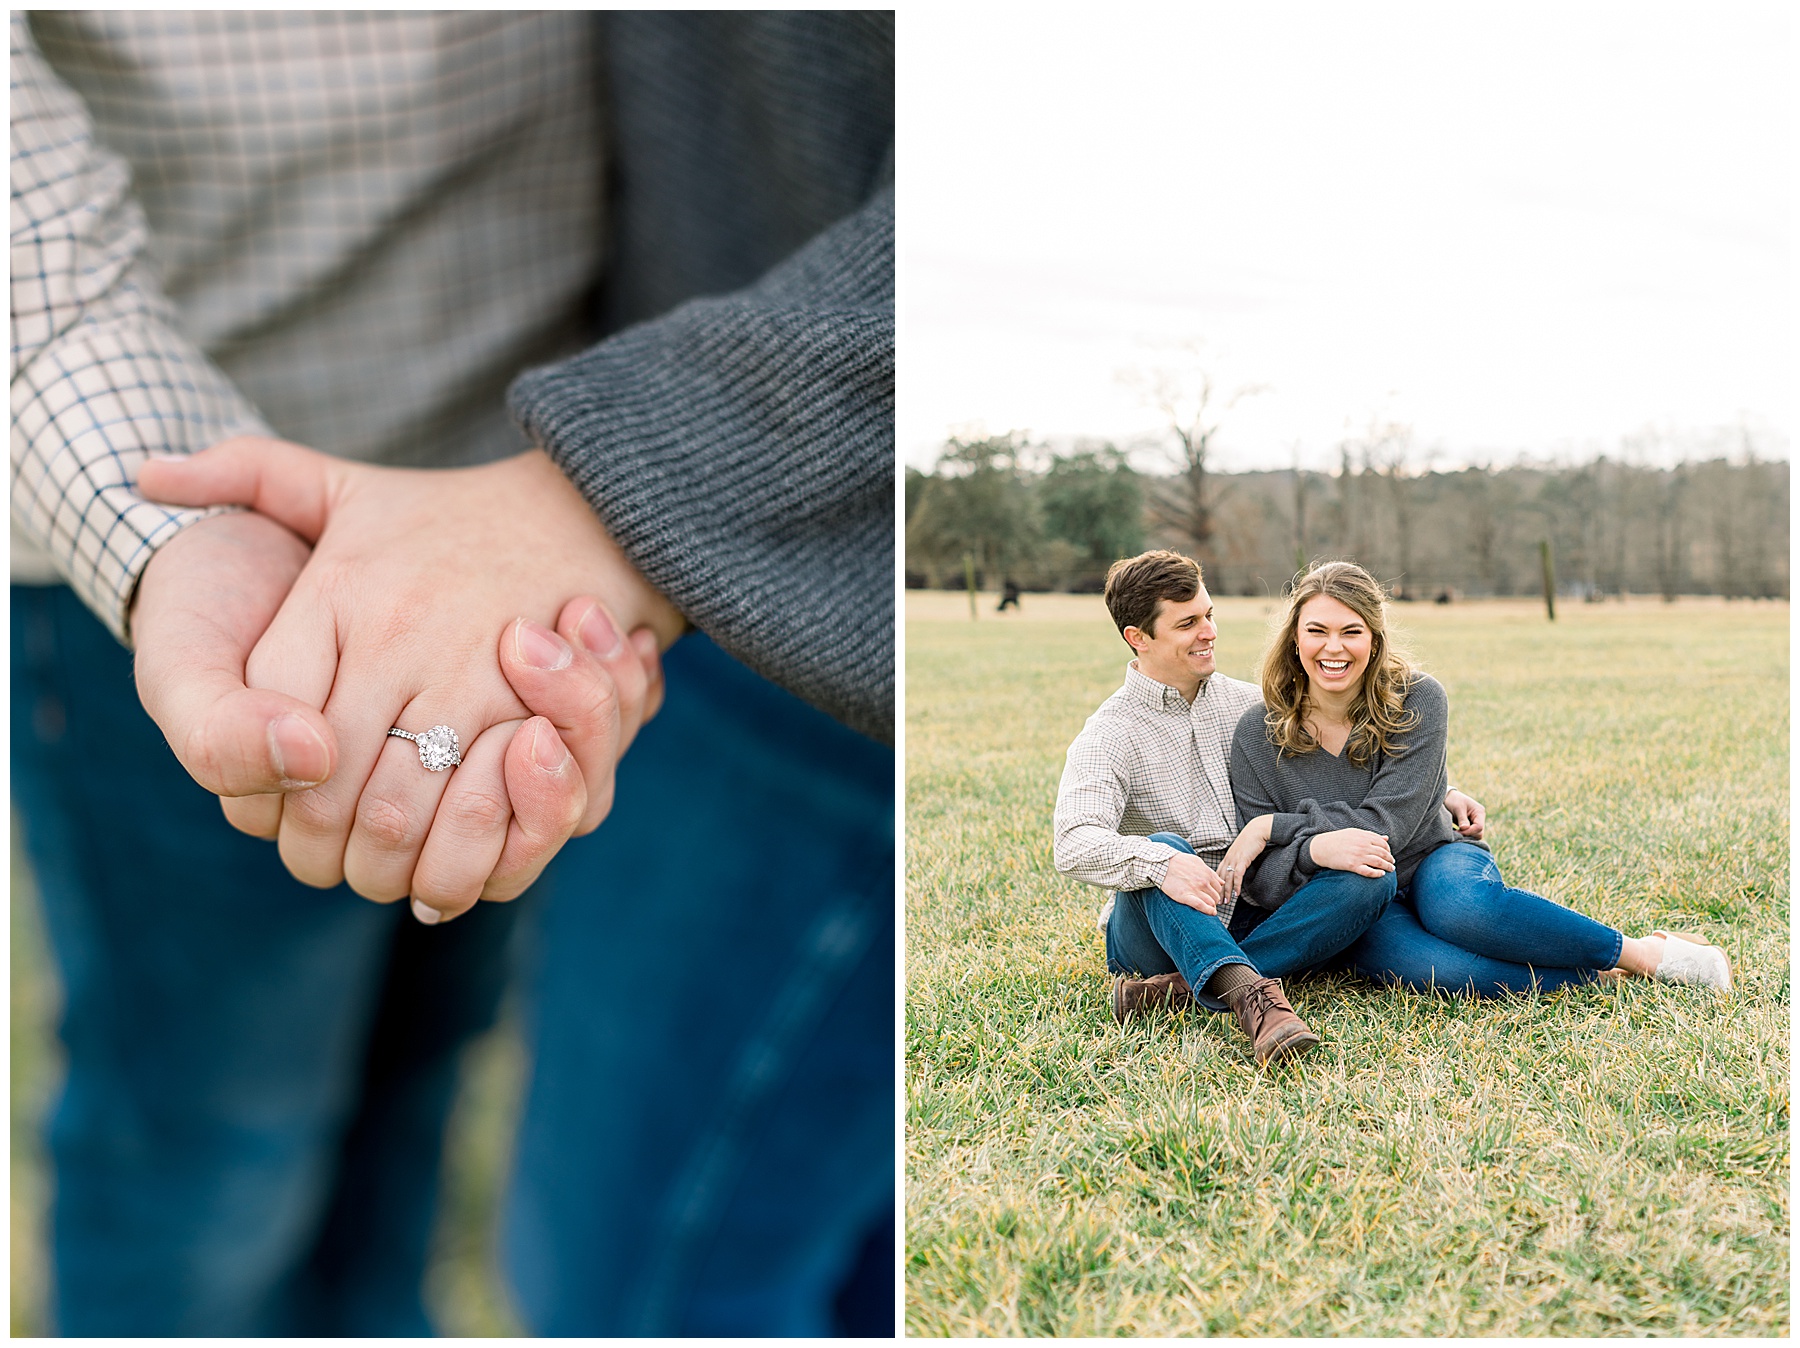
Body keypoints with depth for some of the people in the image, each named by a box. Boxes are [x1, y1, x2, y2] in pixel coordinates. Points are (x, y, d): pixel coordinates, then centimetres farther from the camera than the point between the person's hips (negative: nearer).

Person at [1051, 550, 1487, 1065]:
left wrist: (1439, 792, 8)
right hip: (1154, 923, -5)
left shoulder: (1243, 703, 11)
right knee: (1162, 848, -35)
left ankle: (1185, 987, -32)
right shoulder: (1110, 734, -7)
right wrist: (1160, 864, -42)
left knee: (1368, 880, -20)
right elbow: (1075, 844, -24)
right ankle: (1249, 993, -55)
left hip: (1250, 918, 5)